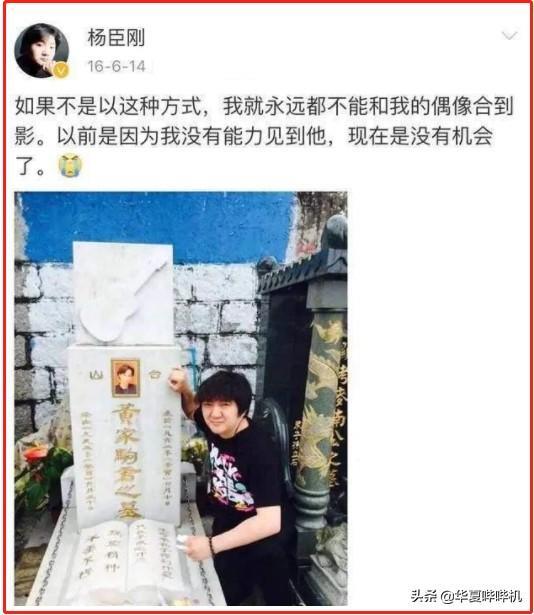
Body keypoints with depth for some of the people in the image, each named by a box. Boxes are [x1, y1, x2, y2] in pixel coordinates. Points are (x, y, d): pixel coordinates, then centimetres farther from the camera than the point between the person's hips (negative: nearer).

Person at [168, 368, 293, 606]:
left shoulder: (259, 450, -33)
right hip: (227, 530, 6)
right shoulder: (216, 427, -14)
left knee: (276, 597, 17)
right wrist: (184, 390, -12)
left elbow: (270, 522, -38)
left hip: (261, 540, -5)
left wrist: (212, 545, -39)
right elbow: (192, 410, 11)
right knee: (228, 597, 23)